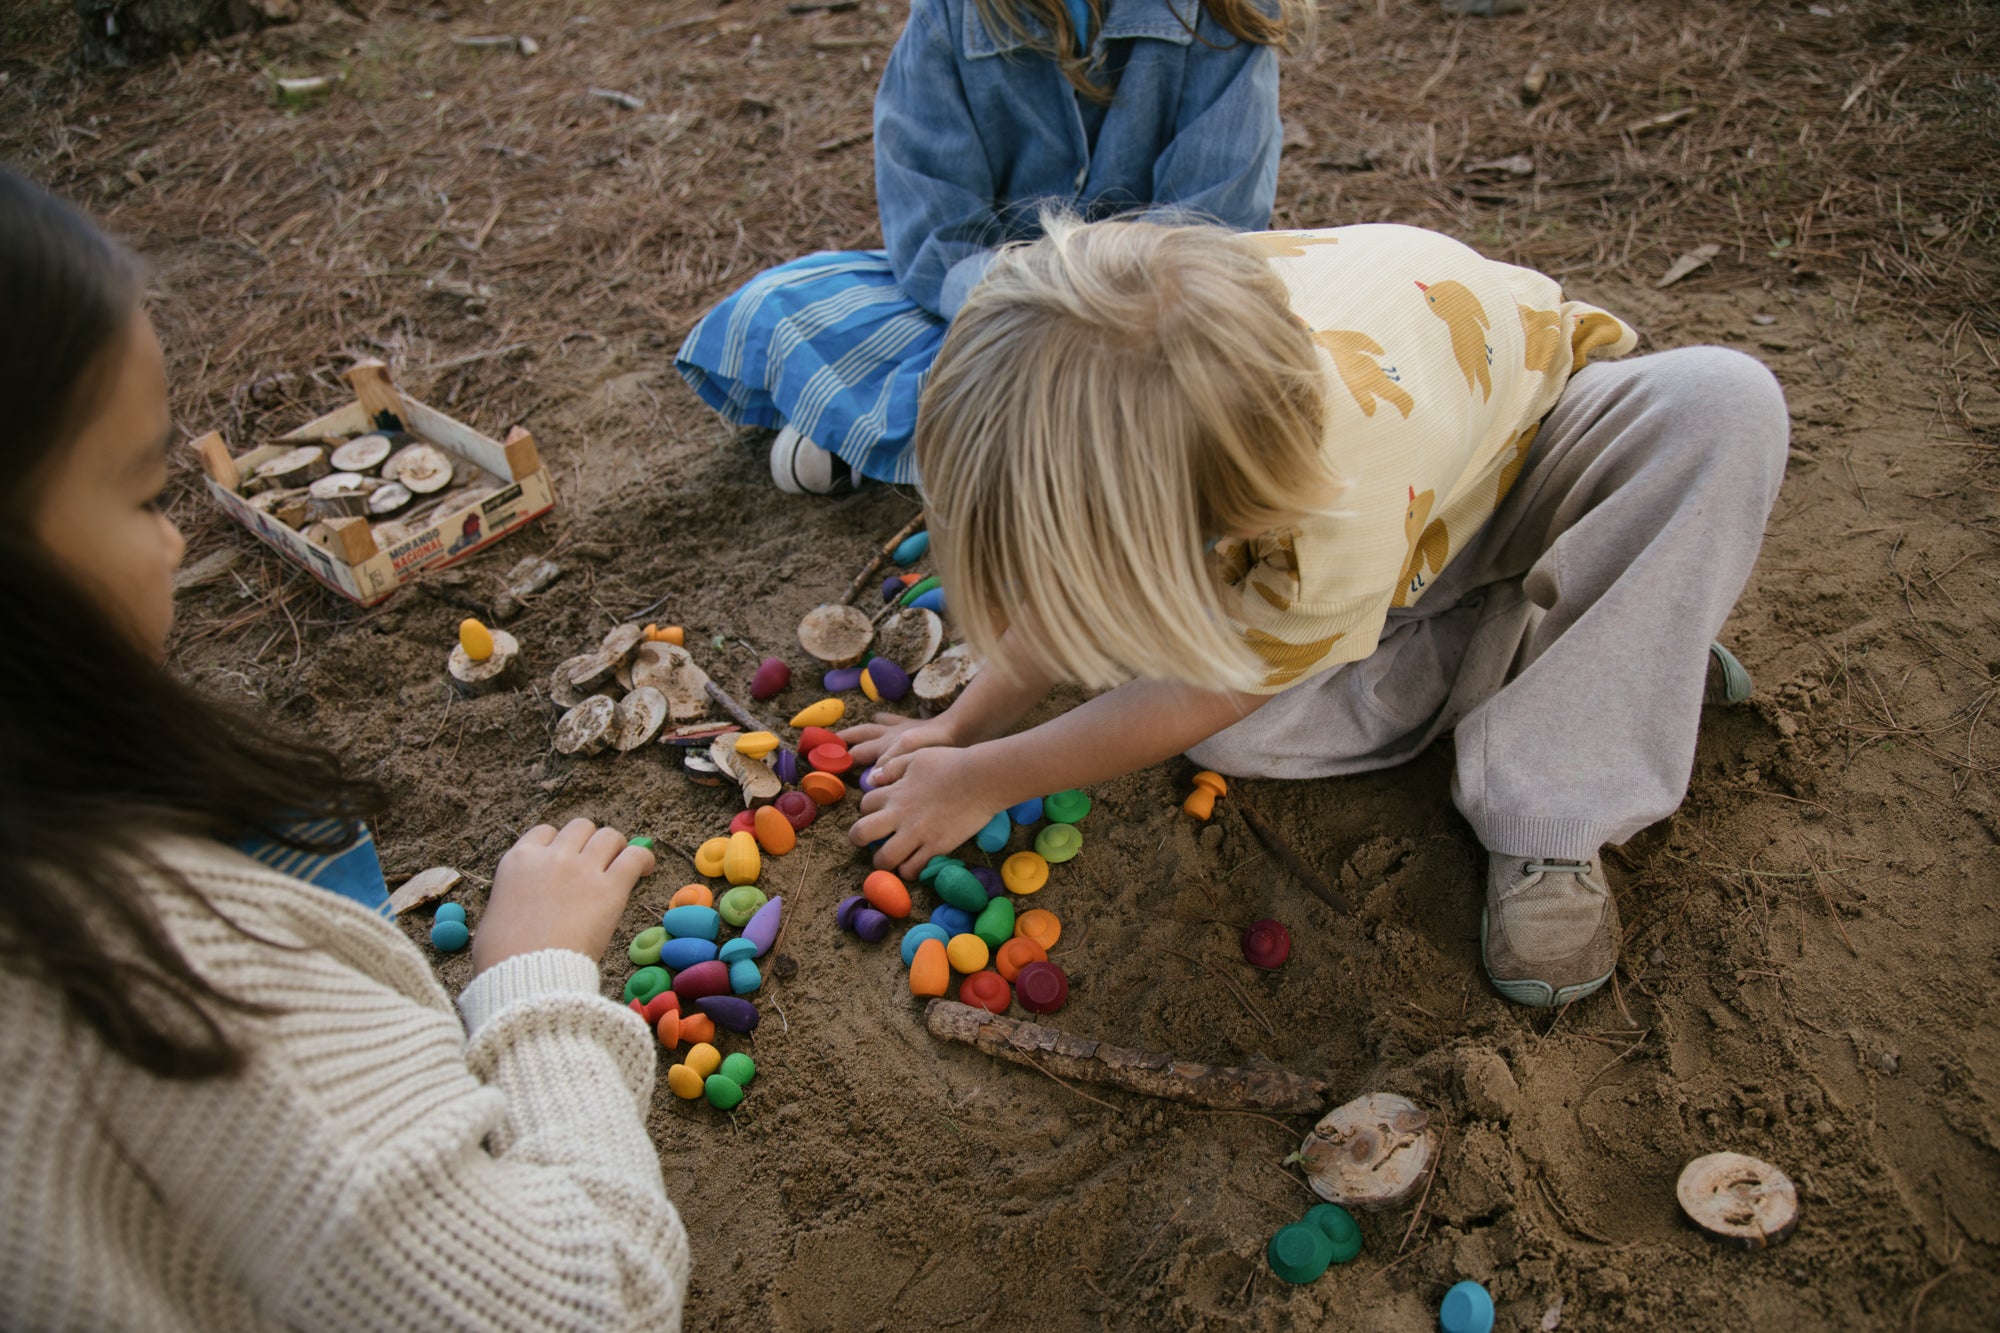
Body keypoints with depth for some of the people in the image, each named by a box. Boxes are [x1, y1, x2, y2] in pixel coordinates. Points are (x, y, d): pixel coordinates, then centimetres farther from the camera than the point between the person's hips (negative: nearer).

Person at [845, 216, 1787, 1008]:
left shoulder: (1354, 503, -44)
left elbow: (1211, 691, -28)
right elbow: (1079, 573, -9)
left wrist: (984, 780, -21)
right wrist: (959, 727, -14)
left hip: (1528, 447, -4)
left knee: (1726, 403, -36)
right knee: (1222, 739, -21)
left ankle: (1553, 821, -29)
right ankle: (1540, 645, -3)